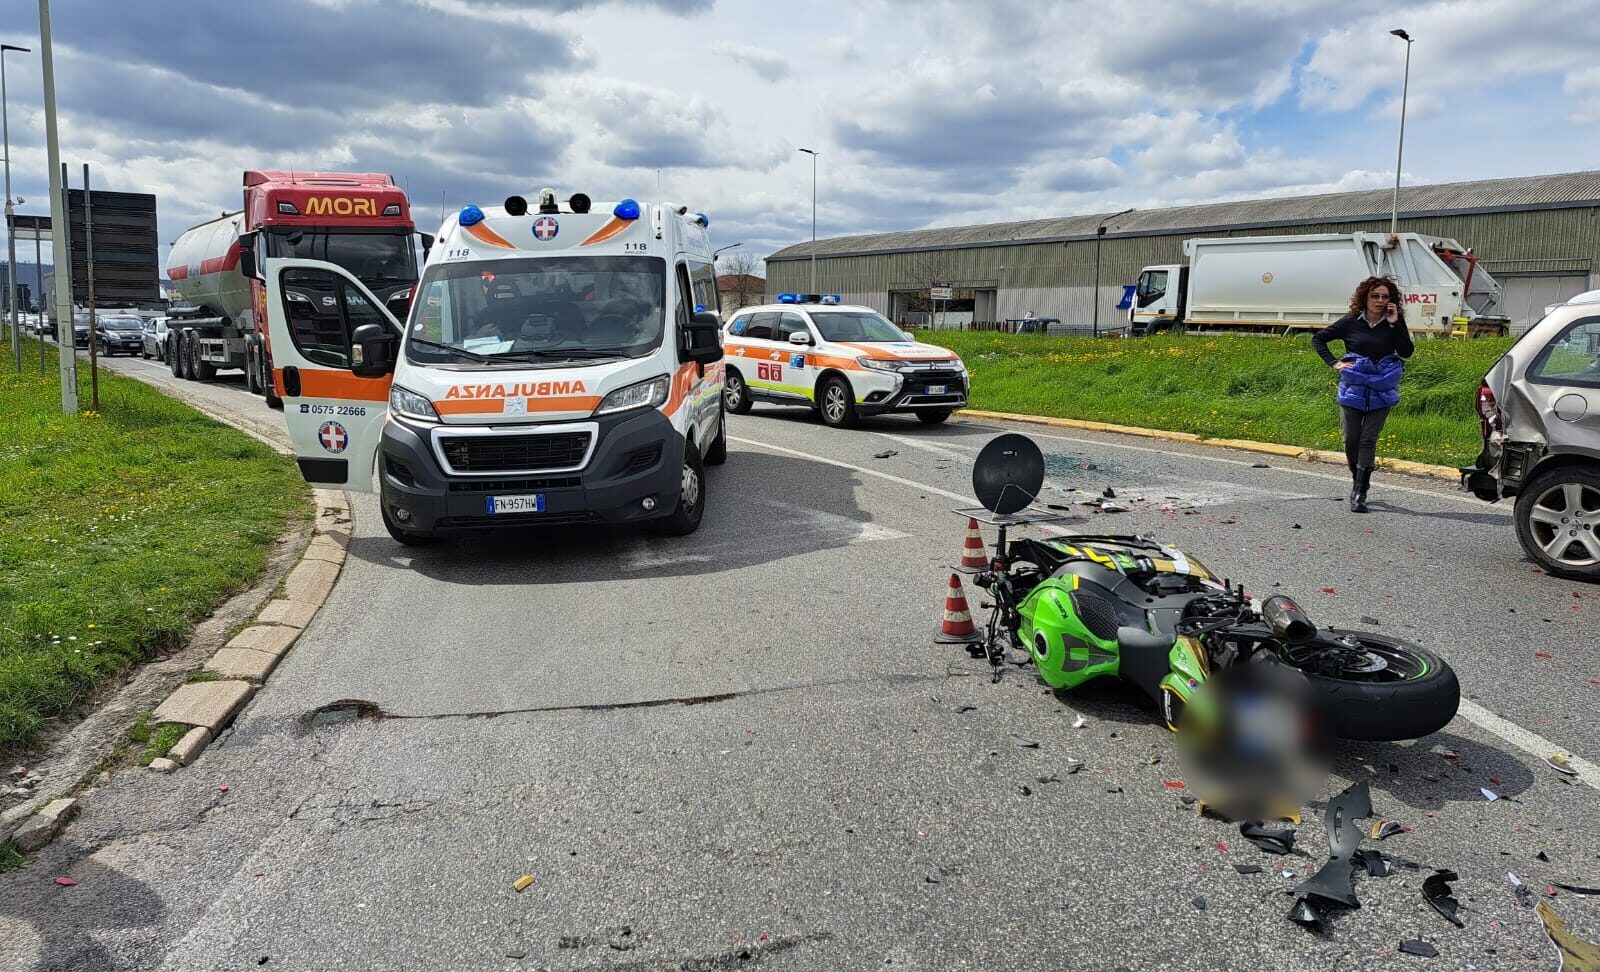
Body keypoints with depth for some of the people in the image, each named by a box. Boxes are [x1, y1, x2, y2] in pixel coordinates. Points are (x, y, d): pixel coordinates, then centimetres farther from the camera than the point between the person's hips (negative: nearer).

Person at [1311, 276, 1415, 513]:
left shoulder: (1395, 323, 2)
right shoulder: (1351, 322, 1)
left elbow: (1407, 352, -10)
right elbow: (1318, 338, 8)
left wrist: (1395, 324, -14)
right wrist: (1333, 363, -2)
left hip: (1382, 390, -1)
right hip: (1353, 387, 1)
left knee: (1368, 440, -5)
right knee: (1351, 439, 4)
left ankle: (1360, 493, -4)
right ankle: (1357, 480, 28)